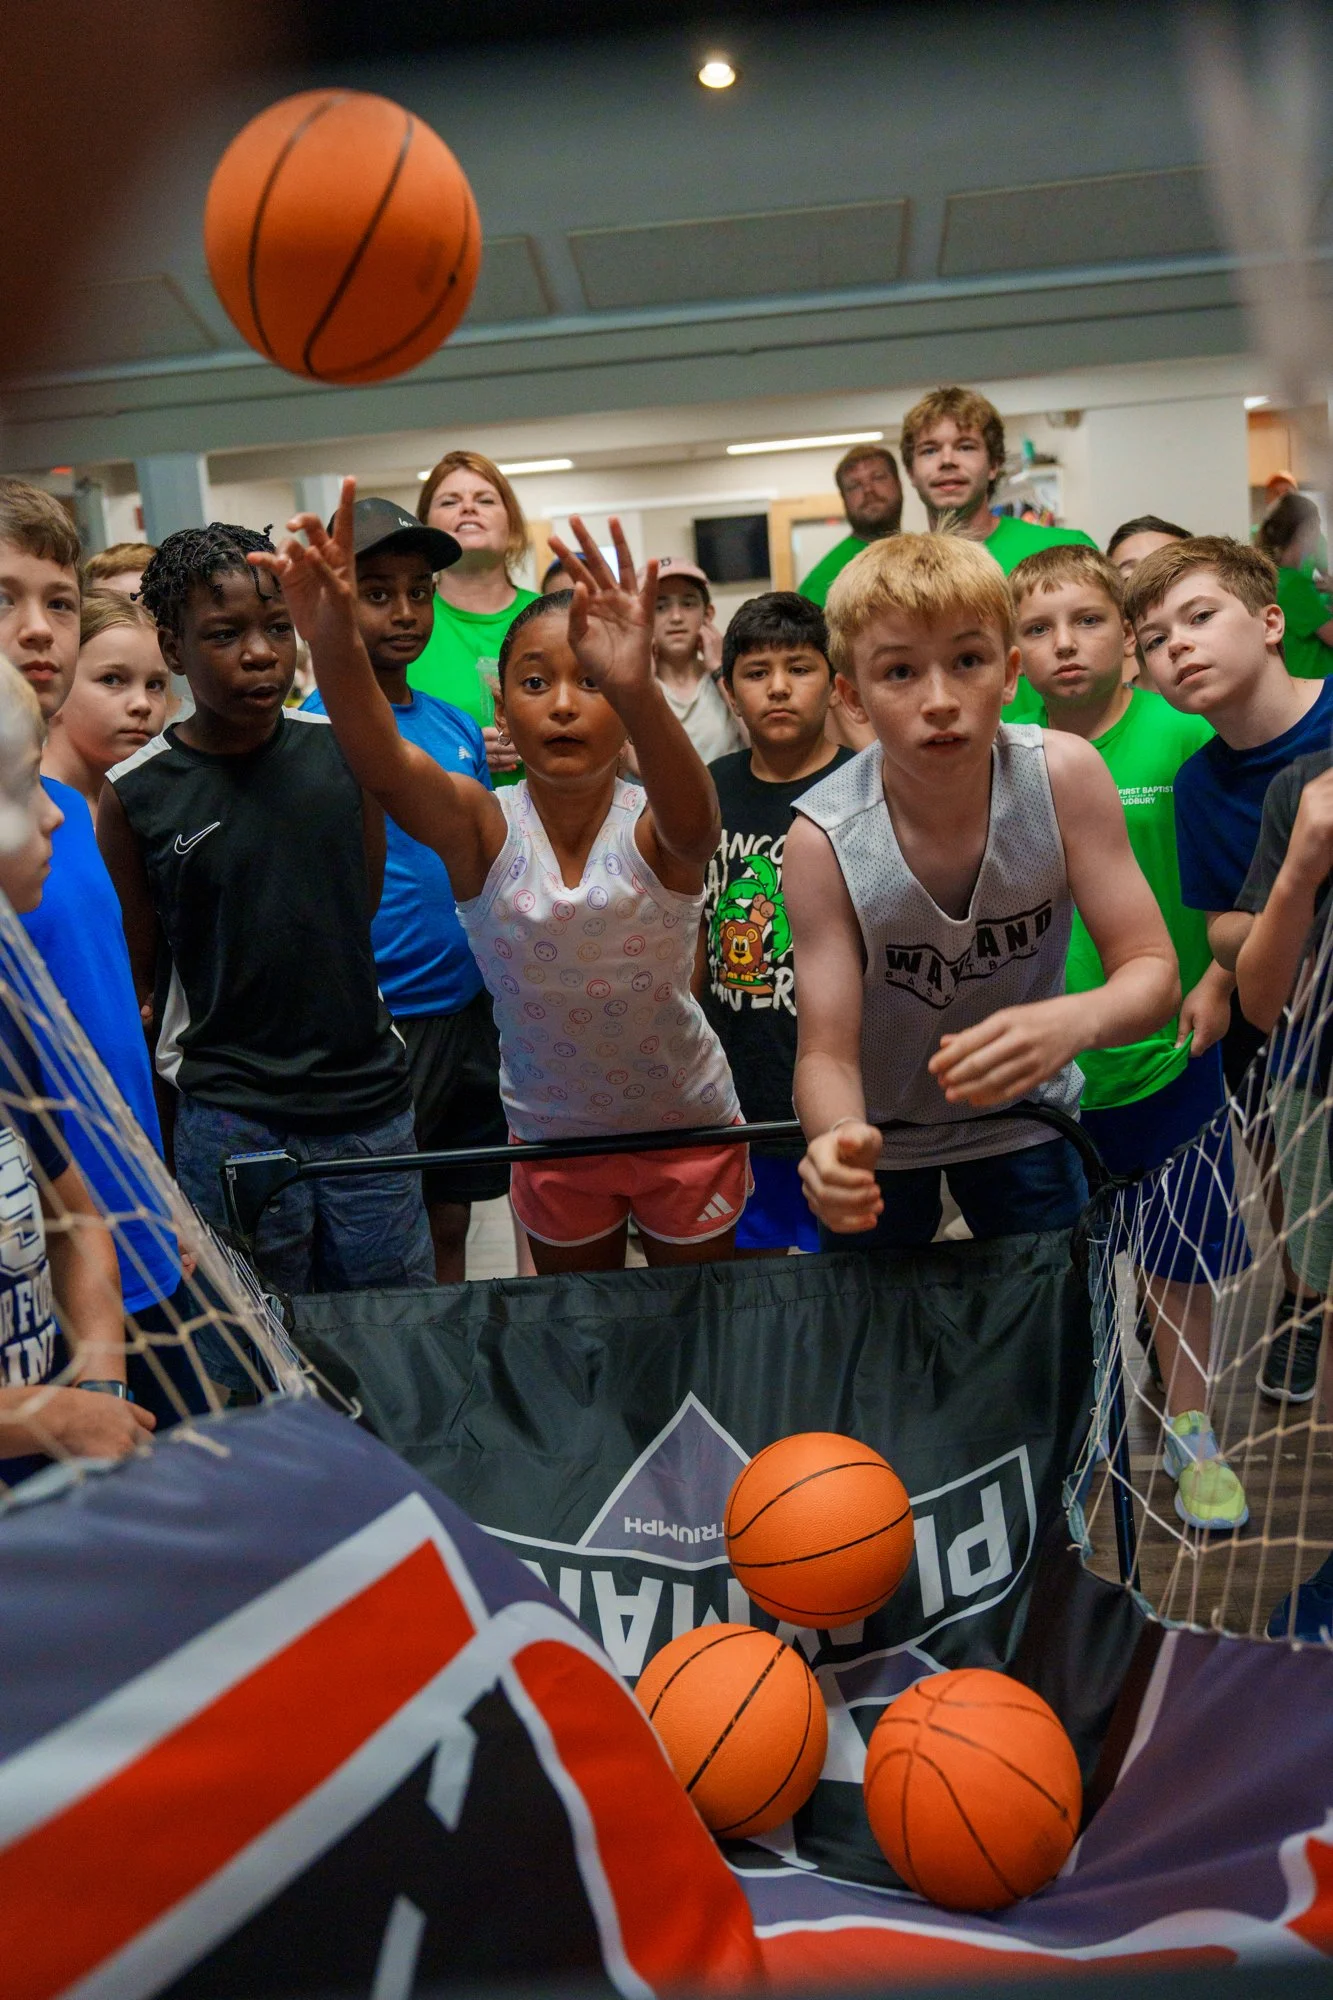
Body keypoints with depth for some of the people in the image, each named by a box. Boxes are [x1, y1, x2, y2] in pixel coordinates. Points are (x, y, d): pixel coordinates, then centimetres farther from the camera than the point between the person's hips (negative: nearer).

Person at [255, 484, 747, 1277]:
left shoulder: (656, 828, -20)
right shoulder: (482, 827, -17)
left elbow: (692, 818, -45)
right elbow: (381, 760, -36)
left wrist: (638, 691, -66)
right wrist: (336, 642, -57)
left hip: (689, 1124, -1)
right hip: (554, 1135, 2)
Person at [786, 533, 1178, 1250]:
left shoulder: (1065, 775, -24)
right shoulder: (824, 840, -27)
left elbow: (1153, 972, -21)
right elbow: (826, 1053, -24)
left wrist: (1074, 1020, -45)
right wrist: (838, 1137, -48)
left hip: (1023, 1114, 1)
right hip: (879, 1132, -1)